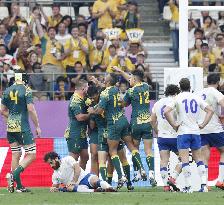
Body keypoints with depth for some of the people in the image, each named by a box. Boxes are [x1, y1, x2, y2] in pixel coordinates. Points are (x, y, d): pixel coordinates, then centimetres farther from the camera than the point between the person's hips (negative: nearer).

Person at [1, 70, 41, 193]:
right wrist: (37, 126, -6)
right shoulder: (26, 90, -9)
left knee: (15, 155, 10)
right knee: (31, 155, -1)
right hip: (23, 128, -6)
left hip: (10, 127, 6)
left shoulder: (7, 91, 9)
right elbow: (31, 109, -14)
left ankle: (19, 186, 7)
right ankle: (13, 175, -20)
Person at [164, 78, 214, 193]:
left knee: (184, 160, -5)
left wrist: (174, 125, -5)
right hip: (196, 131, 4)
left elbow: (166, 111, -14)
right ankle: (204, 185, 5)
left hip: (183, 132, -4)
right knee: (198, 159, 12)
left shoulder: (178, 98, -3)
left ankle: (188, 187, -11)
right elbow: (210, 110, 8)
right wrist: (202, 125, 9)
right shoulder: (196, 98, 8)